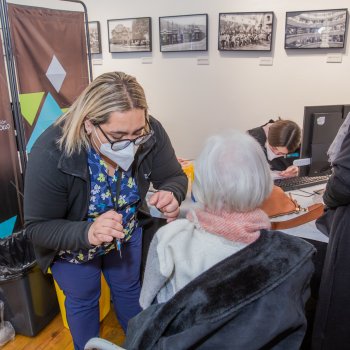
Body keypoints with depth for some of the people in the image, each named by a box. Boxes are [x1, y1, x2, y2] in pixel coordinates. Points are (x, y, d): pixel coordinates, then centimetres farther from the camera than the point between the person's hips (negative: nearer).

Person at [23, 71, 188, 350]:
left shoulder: (151, 134, -30)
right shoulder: (50, 154, -37)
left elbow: (174, 177, -16)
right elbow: (39, 227, -29)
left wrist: (171, 195, -41)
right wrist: (87, 233, -48)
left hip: (128, 234, 3)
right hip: (72, 244, -2)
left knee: (130, 290, 26)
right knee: (83, 301, 23)